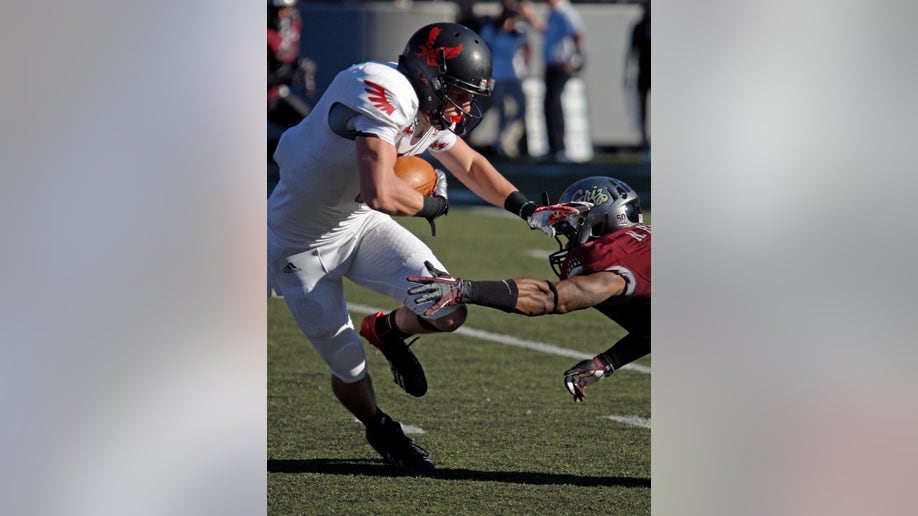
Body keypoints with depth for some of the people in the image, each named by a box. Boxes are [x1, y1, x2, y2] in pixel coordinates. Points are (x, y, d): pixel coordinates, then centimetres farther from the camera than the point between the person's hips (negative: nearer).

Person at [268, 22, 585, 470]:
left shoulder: (430, 110, -5)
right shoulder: (384, 94, -34)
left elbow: (470, 165, 14)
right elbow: (381, 194, -42)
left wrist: (528, 210, 5)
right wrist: (429, 204, -22)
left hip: (359, 225, 7)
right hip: (301, 245, -7)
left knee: (448, 313, -10)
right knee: (349, 368, 3)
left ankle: (389, 331, 24)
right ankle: (380, 430, 36)